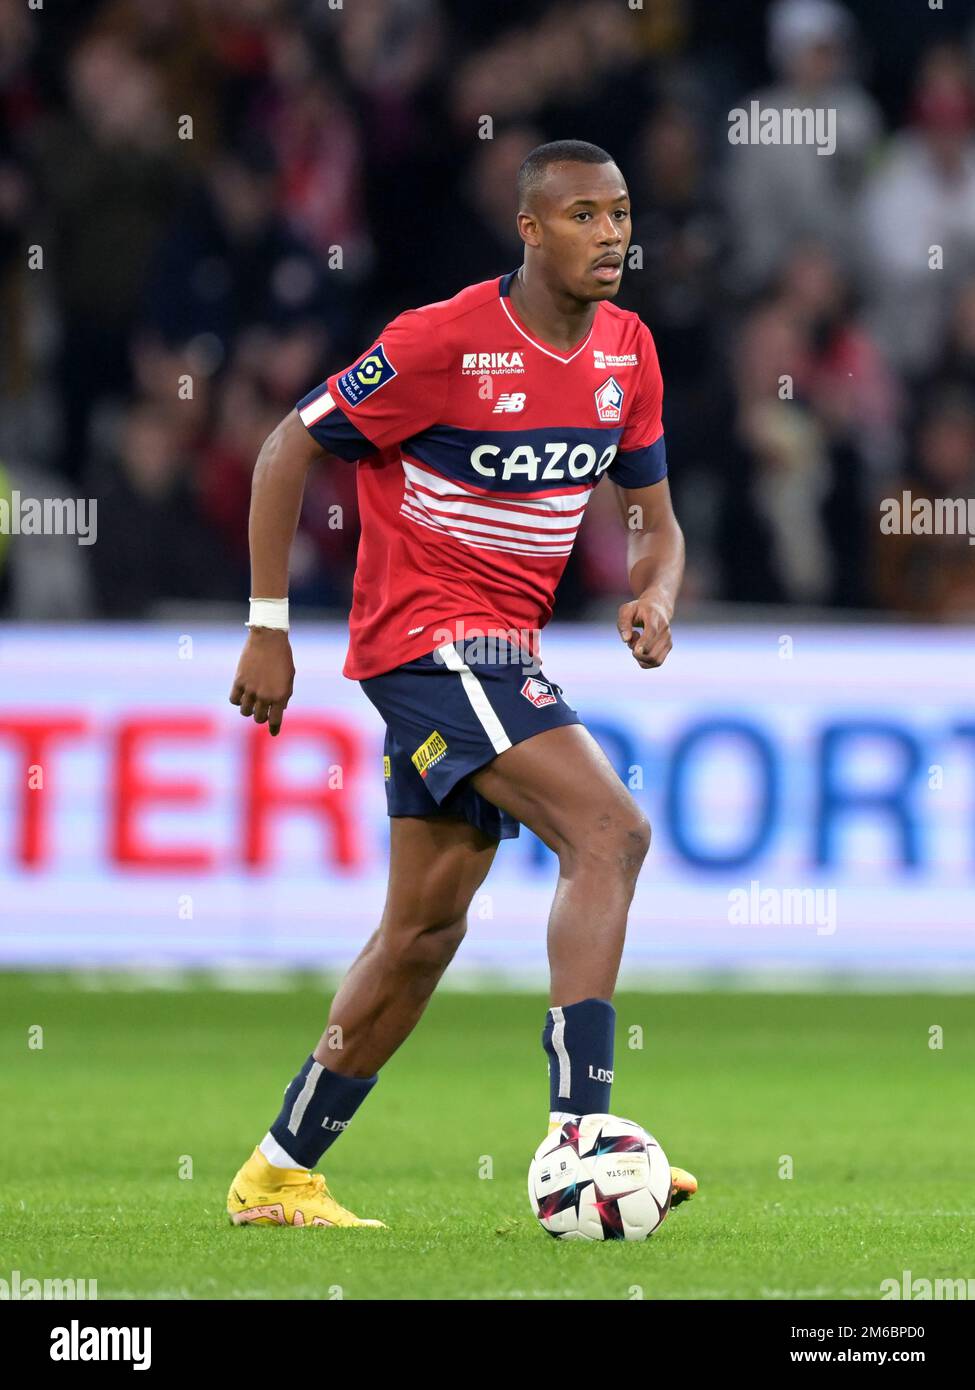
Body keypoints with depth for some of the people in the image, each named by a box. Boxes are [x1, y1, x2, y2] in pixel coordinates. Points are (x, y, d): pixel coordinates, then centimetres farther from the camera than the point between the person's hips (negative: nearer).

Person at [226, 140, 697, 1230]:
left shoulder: (627, 350, 5)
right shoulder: (444, 342, -16)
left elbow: (652, 517, 14)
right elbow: (289, 449, -8)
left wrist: (652, 600, -9)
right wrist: (268, 629, -10)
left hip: (503, 649, 8)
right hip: (428, 636, -8)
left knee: (425, 928, 13)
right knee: (609, 831, -23)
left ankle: (279, 1173, 23)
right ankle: (579, 1132, -29)